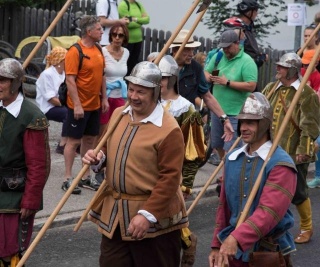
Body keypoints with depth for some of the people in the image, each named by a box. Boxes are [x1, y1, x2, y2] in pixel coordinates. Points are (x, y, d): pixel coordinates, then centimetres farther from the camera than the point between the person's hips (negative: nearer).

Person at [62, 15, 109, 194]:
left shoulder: (98, 50, 8)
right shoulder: (75, 51, -15)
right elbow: (70, 80, -18)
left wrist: (104, 98, 12)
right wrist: (77, 104, -21)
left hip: (95, 105, 8)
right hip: (79, 105, -7)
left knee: (90, 139, 13)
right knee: (74, 140, 0)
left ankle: (87, 176, 23)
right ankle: (68, 179, 6)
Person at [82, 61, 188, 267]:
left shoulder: (169, 129, -18)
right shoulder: (118, 115, 5)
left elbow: (170, 178, -19)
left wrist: (147, 215, -21)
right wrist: (98, 158, -3)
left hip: (154, 217, -6)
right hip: (114, 212, 7)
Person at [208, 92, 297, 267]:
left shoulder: (281, 164, -15)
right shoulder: (232, 159, 6)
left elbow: (269, 211, -27)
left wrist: (237, 238, -37)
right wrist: (217, 245, 11)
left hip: (269, 251, -5)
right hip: (233, 250, 5)